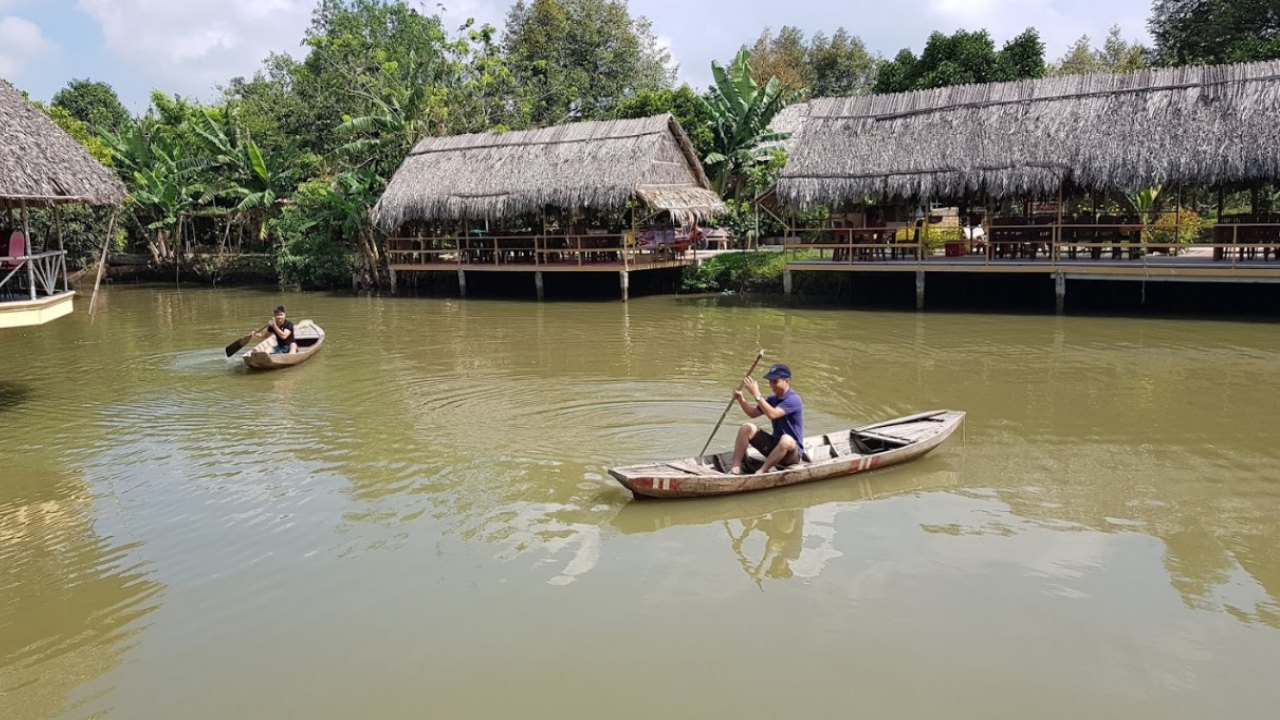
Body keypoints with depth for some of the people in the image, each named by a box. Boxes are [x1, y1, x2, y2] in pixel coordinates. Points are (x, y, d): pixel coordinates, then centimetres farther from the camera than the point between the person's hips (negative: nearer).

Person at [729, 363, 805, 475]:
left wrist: (756, 395, -32)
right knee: (747, 428, -9)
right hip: (773, 445, 7)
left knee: (786, 439, -41)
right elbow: (753, 413, 14)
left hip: (792, 451, -7)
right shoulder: (773, 399, 8)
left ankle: (761, 471, -33)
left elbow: (772, 414, -31)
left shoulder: (793, 400, -17)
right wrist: (741, 399, -3)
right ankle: (736, 468, -17)